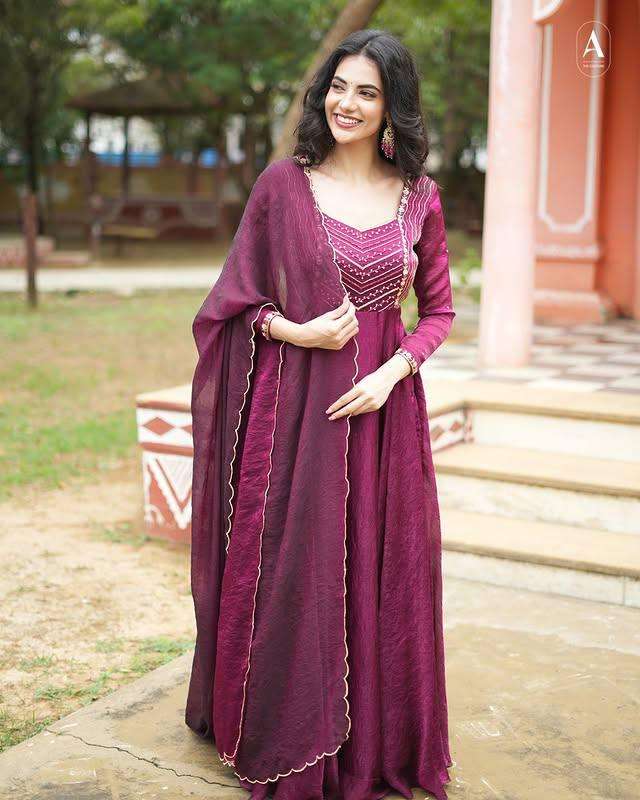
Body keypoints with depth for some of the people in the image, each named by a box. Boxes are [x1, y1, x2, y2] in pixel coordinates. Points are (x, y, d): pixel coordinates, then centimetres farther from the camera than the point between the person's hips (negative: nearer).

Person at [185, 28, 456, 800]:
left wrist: (391, 372, -8)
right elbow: (239, 297, 5)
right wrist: (297, 332, -13)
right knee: (288, 571, 4)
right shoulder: (283, 183, 0)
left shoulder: (418, 196, 5)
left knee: (382, 574, 7)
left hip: (382, 405, 2)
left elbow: (438, 309, 9)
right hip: (293, 406, -1)